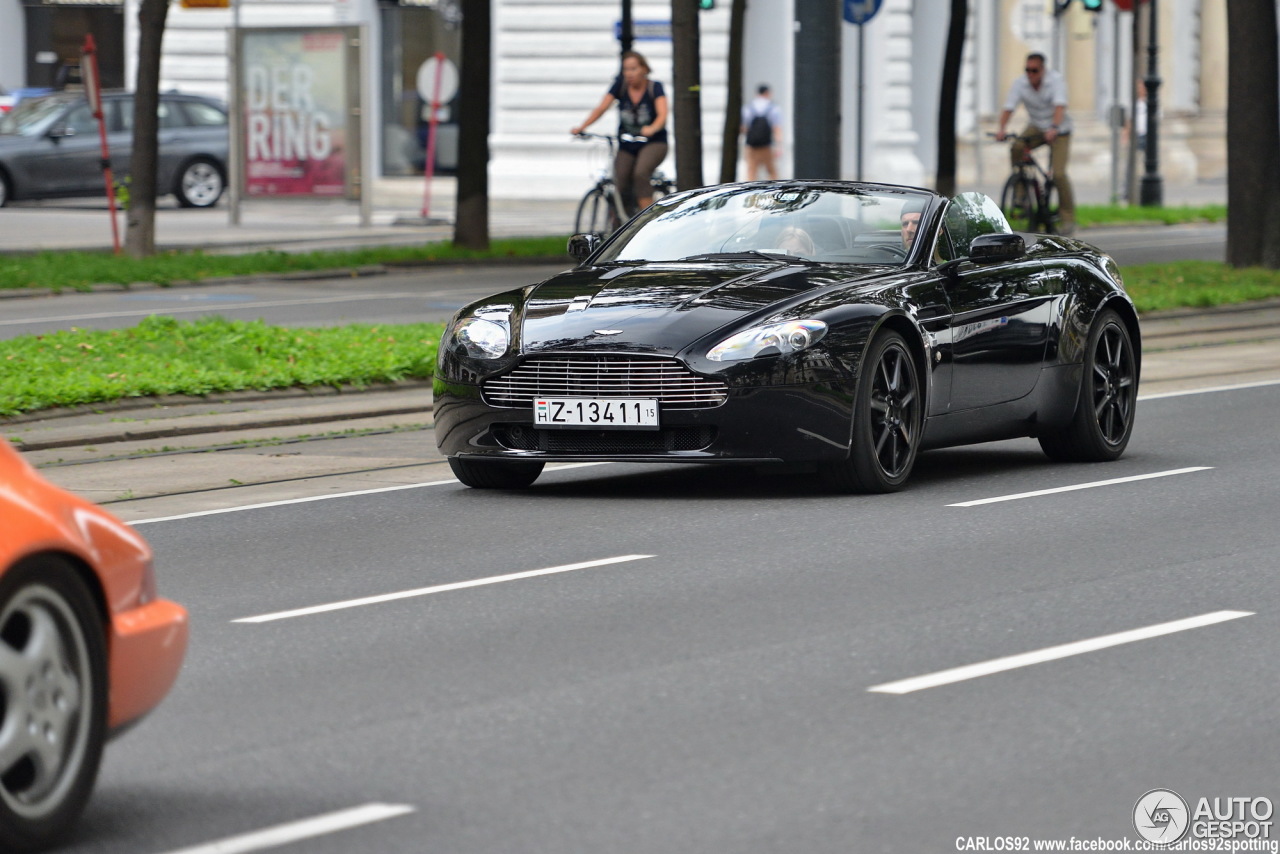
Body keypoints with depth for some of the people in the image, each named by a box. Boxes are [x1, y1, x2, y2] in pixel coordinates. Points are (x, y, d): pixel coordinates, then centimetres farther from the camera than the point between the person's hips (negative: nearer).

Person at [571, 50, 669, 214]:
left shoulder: (654, 87, -8)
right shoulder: (621, 84, -1)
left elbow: (662, 114, -22)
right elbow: (601, 108, -8)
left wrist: (652, 129, -45)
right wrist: (581, 127, -21)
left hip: (653, 143, -3)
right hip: (627, 145, 3)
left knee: (640, 173, -30)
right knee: (620, 186, -11)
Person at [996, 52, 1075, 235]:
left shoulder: (1055, 80, -19)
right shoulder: (1020, 84, -10)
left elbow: (1059, 106, -32)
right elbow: (1008, 108, -19)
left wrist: (1054, 128, -50)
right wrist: (1001, 129, -37)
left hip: (1059, 131, -3)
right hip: (1036, 128, 3)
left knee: (1058, 174, -17)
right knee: (1016, 148, -27)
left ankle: (1067, 218, -1)